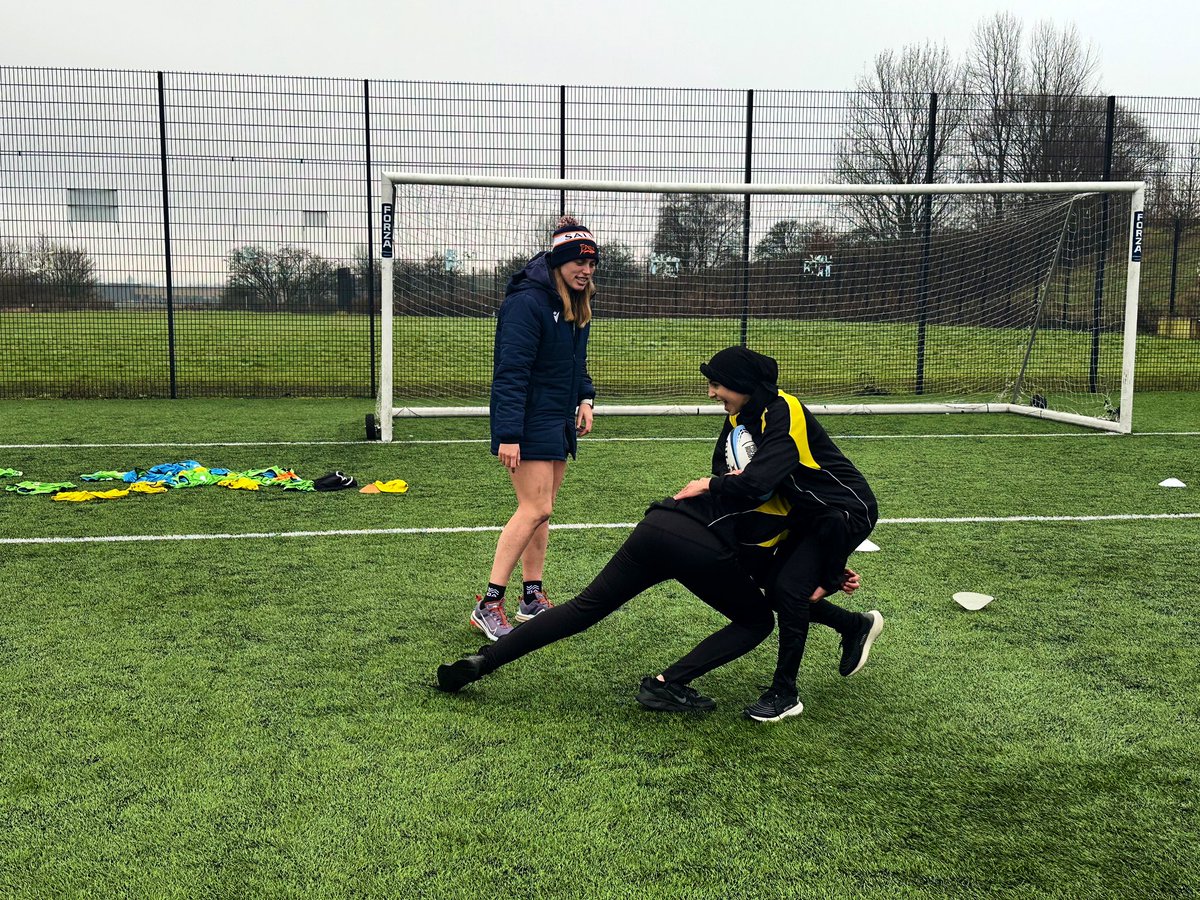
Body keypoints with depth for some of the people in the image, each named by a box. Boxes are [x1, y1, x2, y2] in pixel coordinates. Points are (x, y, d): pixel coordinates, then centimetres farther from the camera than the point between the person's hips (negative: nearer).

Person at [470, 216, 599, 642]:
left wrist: (585, 398, 7)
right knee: (535, 509, -11)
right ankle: (489, 604, -5)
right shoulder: (526, 302, -18)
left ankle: (532, 597, 20)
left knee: (540, 510, 12)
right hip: (529, 424, -9)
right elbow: (511, 371, -23)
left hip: (559, 422, 9)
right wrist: (508, 435, -27)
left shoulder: (577, 304, 10)